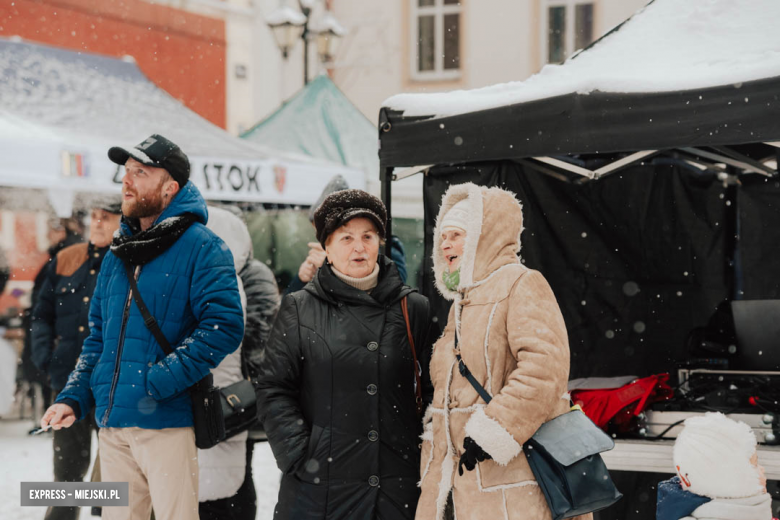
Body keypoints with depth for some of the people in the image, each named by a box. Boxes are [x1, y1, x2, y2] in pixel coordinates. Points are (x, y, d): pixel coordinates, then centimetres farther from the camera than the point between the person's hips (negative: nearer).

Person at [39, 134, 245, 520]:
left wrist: (154, 383, -20)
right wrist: (73, 398, 7)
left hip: (166, 420, -6)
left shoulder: (200, 247, -6)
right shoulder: (118, 252, 16)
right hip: (112, 423, 7)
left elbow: (224, 327, -17)